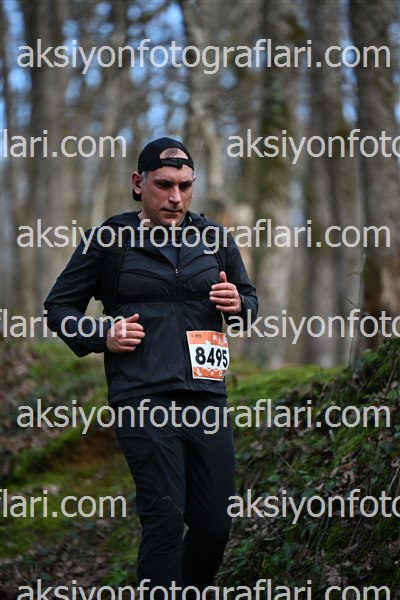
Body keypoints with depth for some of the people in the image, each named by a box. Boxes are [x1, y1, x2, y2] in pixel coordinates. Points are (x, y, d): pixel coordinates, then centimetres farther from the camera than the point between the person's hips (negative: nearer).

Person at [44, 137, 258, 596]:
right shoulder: (110, 240, 4)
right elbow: (59, 306, 12)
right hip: (142, 399, -4)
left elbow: (250, 299, 27)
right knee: (165, 516, -14)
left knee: (214, 524, 3)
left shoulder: (215, 239, 14)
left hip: (206, 397, 4)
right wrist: (101, 336, -6)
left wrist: (238, 303, 2)